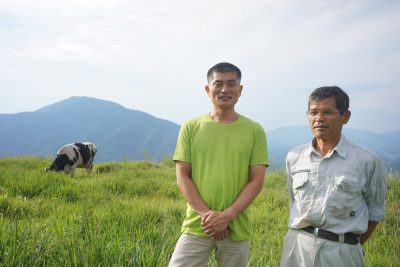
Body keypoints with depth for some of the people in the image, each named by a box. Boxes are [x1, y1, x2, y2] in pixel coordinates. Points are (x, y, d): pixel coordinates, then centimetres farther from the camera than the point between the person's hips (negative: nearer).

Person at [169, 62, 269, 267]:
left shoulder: (254, 131, 1)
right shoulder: (190, 128, 1)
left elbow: (256, 181, -2)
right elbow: (182, 178, -1)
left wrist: (227, 215, -13)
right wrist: (206, 214, -12)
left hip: (237, 229, 0)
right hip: (196, 226, 0)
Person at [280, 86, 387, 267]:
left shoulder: (367, 161, -7)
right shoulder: (294, 158, 2)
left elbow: (375, 212, 4)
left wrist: (352, 245, 9)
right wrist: (303, 237, 12)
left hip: (341, 251, -2)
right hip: (297, 246, 3)